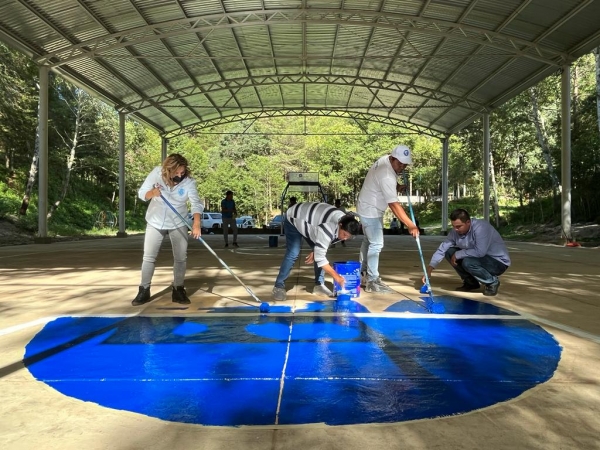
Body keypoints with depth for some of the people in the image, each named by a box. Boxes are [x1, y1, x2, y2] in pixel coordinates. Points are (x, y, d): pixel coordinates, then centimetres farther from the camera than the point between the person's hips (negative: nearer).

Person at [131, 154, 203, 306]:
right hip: (155, 222, 1)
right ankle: (144, 291, 14)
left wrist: (196, 224, -49)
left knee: (181, 258, 1)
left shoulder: (189, 181, -20)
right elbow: (141, 193, -12)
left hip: (178, 224, 0)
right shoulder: (156, 173, -17)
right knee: (148, 257, 3)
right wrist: (152, 193, -36)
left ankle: (178, 290, 14)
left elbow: (196, 203, -33)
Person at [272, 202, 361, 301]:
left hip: (308, 221, 8)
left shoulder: (345, 224, -15)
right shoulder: (328, 229, -42)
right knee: (293, 254, -17)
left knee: (319, 251, -2)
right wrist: (336, 276, -34)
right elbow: (320, 257, -38)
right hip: (293, 219, -8)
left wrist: (316, 252, -7)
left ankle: (319, 284, 7)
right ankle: (279, 286, -6)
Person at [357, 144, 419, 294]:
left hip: (367, 208, 11)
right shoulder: (387, 176, -31)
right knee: (376, 244, -7)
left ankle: (362, 274, 31)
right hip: (371, 211, -11)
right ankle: (372, 281, 0)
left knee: (368, 241, 19)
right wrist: (410, 225, -36)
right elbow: (394, 205, -35)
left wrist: (397, 187, 0)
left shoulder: (385, 159, -2)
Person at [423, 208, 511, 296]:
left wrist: (457, 255, -24)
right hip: (480, 259, 7)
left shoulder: (480, 227, -29)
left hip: (499, 262, -7)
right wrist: (429, 270, -19)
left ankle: (492, 282, -4)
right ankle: (471, 282, 8)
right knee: (449, 252, -6)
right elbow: (442, 249, -9)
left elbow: (480, 252, -38)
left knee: (468, 262, -32)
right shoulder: (455, 231, -8)